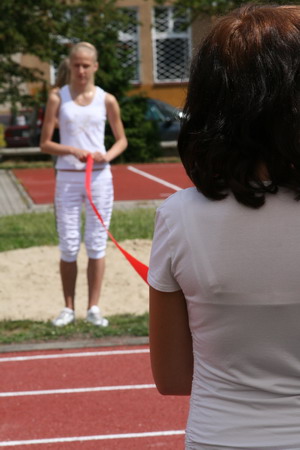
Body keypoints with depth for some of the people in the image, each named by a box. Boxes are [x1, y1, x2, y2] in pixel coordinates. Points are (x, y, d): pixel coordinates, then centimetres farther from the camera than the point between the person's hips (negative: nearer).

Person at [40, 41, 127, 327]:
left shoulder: (106, 100, 3)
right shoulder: (58, 98, 1)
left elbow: (121, 140, 11)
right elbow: (45, 144, 1)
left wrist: (107, 156, -10)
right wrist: (72, 150, -17)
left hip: (99, 177, 0)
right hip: (67, 178, 0)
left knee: (96, 243, 3)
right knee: (68, 246, 2)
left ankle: (94, 308, 10)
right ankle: (68, 308, 12)